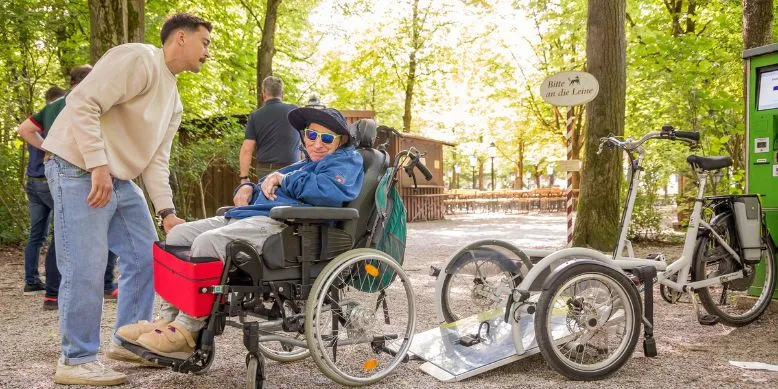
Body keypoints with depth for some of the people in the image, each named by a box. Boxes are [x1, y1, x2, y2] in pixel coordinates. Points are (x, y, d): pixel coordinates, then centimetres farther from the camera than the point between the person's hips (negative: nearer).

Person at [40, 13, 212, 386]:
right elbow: (82, 104, -23)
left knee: (145, 256, 10)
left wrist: (166, 211, 1)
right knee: (85, 268, -9)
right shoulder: (137, 59, -14)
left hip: (121, 179, 10)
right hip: (80, 170, -10)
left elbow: (156, 159, 12)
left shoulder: (174, 100, 16)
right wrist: (98, 166, -28)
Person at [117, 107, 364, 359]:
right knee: (178, 234, 1)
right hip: (247, 216, 11)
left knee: (207, 241, -29)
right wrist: (248, 187, 14)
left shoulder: (347, 161, 5)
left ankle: (186, 332, -21)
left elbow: (327, 191, -18)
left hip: (279, 224, -10)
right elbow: (268, 189, 39)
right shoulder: (305, 164, 32)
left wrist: (282, 179, -4)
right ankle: (169, 318, -2)